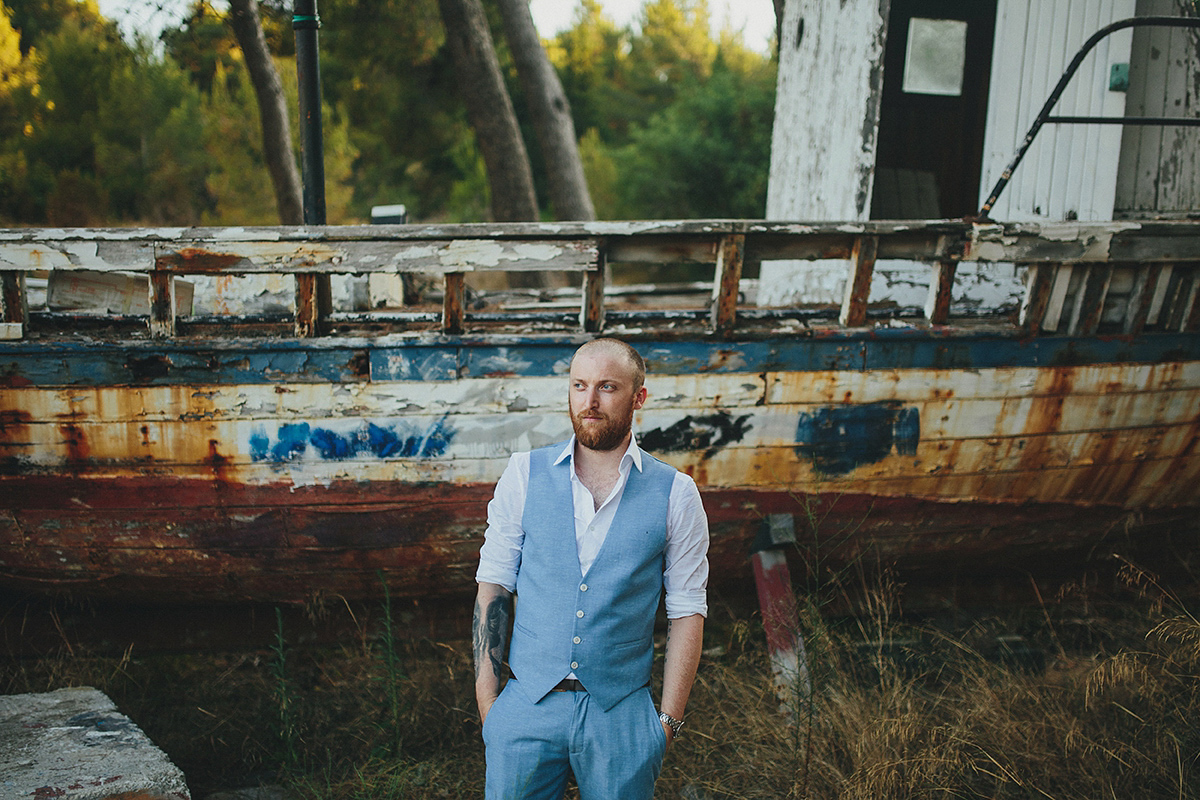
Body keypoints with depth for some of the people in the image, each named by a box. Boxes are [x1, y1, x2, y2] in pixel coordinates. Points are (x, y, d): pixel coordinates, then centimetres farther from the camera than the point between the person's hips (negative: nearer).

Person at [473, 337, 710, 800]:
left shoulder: (676, 494, -3)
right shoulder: (524, 474, 0)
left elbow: (687, 611, 0)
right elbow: (493, 585, 2)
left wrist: (668, 720, -4)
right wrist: (486, 697, -3)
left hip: (621, 712, 0)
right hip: (526, 706, 1)